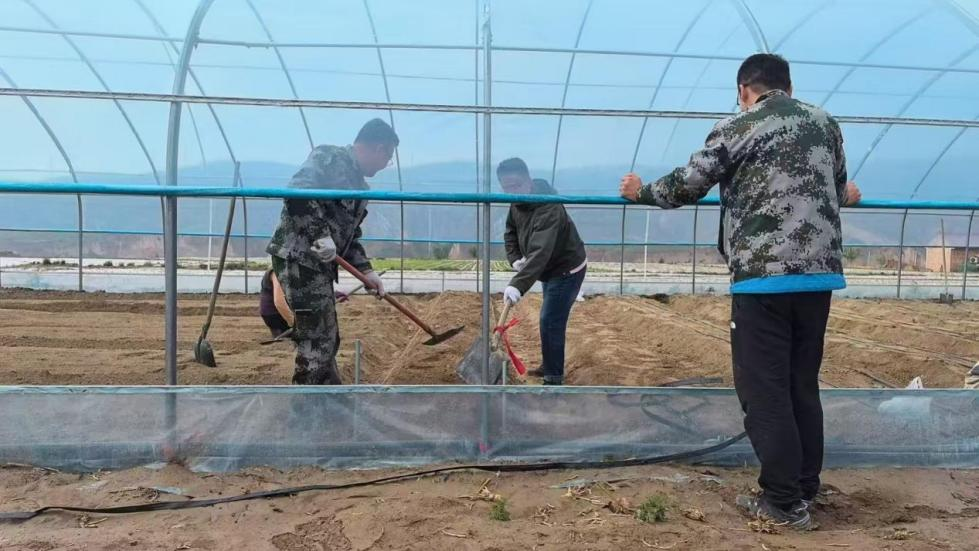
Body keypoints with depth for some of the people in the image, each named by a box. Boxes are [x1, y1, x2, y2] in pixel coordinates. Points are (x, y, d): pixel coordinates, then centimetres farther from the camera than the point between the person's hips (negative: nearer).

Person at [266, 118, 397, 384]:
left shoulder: (359, 186, 21)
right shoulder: (330, 156, -7)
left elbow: (350, 235, 24)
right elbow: (297, 192, -23)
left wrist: (365, 270, 14)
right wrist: (320, 234, -27)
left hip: (319, 265, 10)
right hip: (298, 260, -10)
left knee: (326, 340, 16)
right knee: (316, 340, -7)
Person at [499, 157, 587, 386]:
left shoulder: (548, 208, -35)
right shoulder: (518, 203, -6)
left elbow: (540, 252, -45)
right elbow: (510, 232, 11)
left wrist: (518, 285, -53)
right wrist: (514, 258, -6)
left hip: (567, 270, -9)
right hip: (551, 270, 9)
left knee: (550, 322, -10)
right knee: (550, 320, 20)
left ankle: (553, 379, 1)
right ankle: (549, 366, 36)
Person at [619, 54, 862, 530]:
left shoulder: (736, 128, -2)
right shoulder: (826, 124, 14)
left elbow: (687, 185, -1)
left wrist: (642, 191, 18)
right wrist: (844, 198, 48)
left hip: (764, 275, -6)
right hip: (821, 272, 6)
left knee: (764, 389, 2)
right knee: (803, 385, 16)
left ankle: (784, 502, 5)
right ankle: (806, 490, 25)